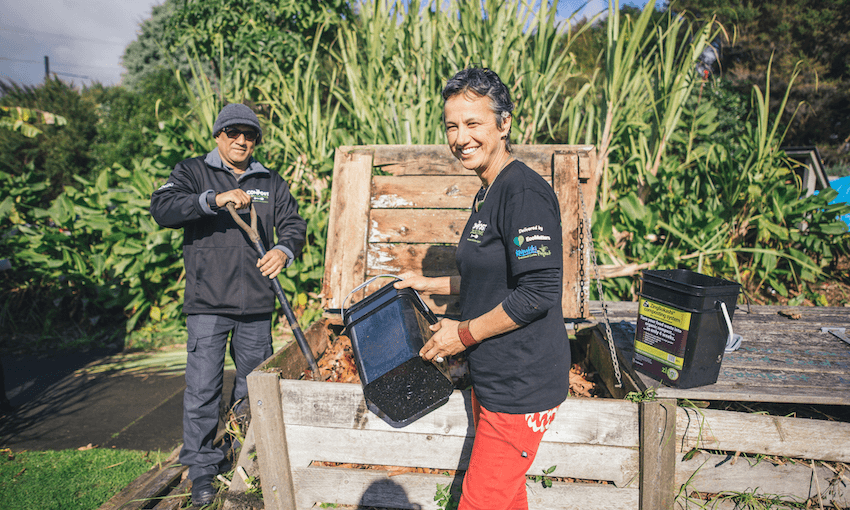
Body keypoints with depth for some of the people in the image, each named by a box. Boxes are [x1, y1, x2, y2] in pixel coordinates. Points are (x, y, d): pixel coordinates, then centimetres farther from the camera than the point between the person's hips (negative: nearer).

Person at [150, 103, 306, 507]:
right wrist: (214, 199, -27)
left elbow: (294, 224, 8)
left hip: (257, 304, 3)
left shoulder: (270, 183, 13)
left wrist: (284, 249, -15)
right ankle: (202, 468, 17)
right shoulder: (193, 172, 4)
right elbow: (162, 208, -12)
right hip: (207, 304, -3)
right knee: (203, 388, -1)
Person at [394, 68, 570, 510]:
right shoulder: (487, 194, 12)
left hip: (520, 386, -10)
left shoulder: (524, 192, -19)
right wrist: (433, 285, 21)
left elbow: (537, 291, -24)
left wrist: (464, 333, -15)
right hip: (493, 377, 10)